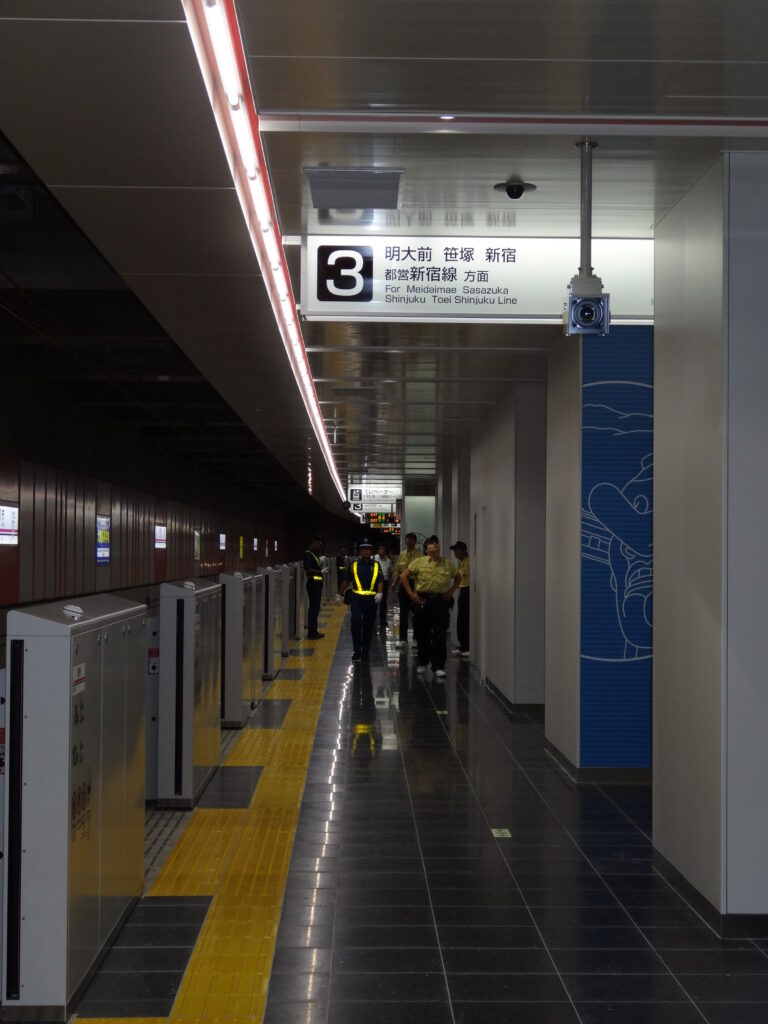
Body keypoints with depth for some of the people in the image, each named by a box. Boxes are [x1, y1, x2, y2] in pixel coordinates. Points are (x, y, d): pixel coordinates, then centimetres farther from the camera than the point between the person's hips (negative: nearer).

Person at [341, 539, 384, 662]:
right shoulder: (354, 565, 6)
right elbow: (347, 580, 15)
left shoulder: (376, 565, 7)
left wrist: (380, 593, -17)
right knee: (356, 621, -20)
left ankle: (365, 651, 20)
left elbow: (380, 581, 0)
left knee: (368, 626, 8)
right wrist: (341, 593, 19)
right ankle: (356, 650, -12)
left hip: (371, 599, 1)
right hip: (357, 597, -1)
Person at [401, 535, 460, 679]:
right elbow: (405, 576, 7)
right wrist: (411, 593, 1)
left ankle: (438, 667, 1)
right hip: (423, 601, 0)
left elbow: (458, 577, 22)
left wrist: (451, 591, 10)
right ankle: (423, 663, 25)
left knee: (440, 636, -4)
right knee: (422, 634, 7)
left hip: (441, 601, 0)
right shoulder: (419, 562, 2)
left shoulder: (448, 564, 7)